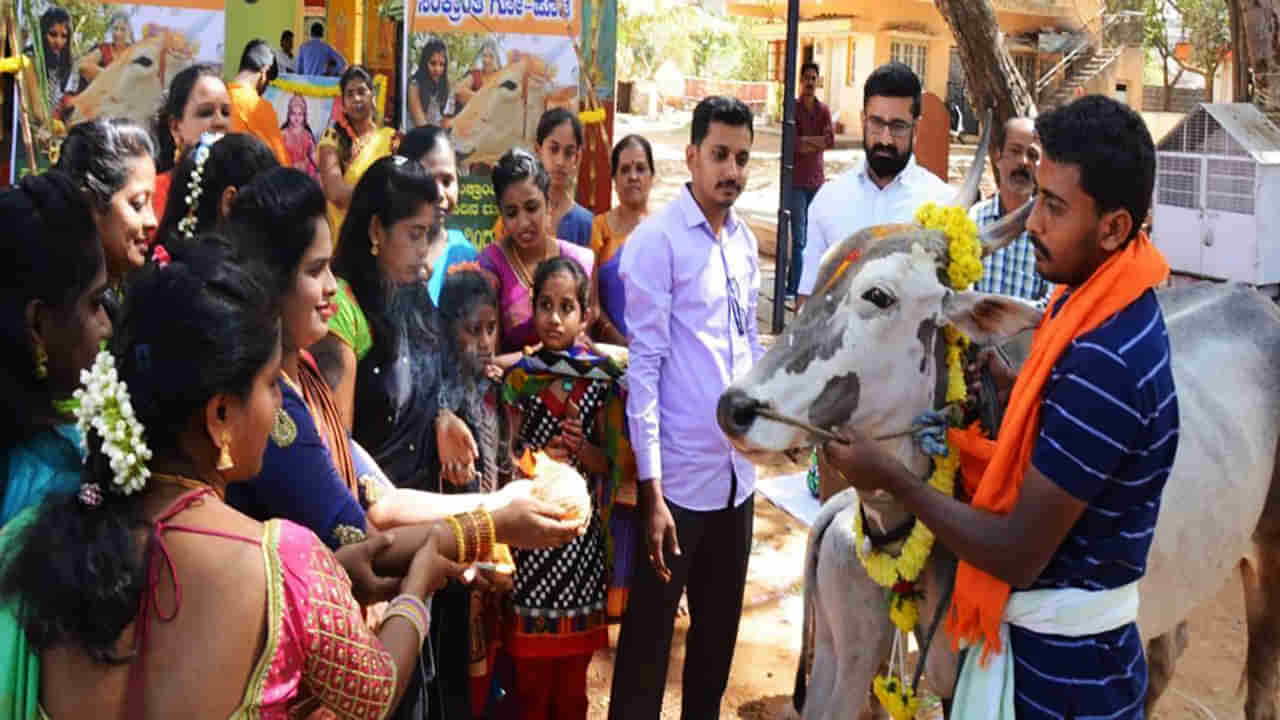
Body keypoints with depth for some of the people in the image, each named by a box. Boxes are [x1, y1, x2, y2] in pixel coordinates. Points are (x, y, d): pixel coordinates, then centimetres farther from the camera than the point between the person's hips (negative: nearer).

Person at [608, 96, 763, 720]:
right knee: (649, 634, 4)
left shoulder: (744, 241, 9)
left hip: (737, 471, 7)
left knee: (720, 629, 18)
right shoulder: (656, 242, -11)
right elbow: (644, 367, -14)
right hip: (679, 475, -7)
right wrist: (650, 488, -16)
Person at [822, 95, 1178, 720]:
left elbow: (1018, 557, -26)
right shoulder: (1098, 301, 0)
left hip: (1061, 665, -9)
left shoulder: (1104, 362, -30)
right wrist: (999, 374, 1)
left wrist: (888, 477, -17)